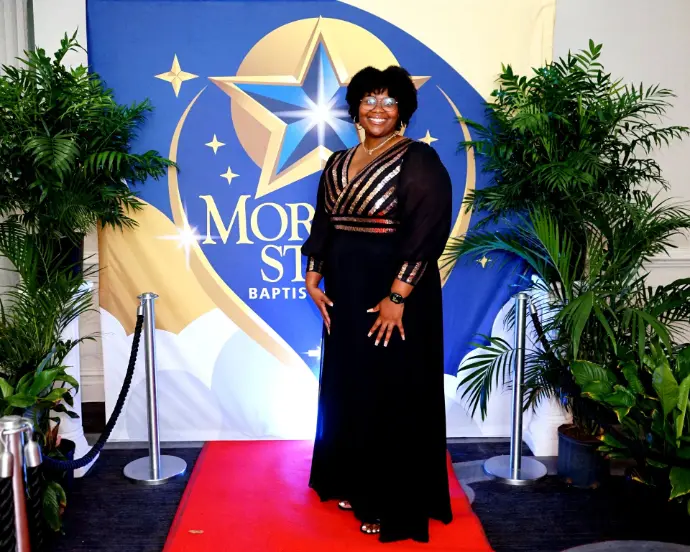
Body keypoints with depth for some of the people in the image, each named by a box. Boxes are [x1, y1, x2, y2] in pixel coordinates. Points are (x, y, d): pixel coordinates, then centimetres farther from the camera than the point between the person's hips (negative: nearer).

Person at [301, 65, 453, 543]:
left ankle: (394, 505, 17)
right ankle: (356, 484, 34)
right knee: (348, 390, 15)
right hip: (346, 295, 7)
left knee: (393, 397, 2)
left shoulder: (418, 161, -10)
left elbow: (427, 232, -18)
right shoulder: (338, 163, 11)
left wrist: (397, 297, -23)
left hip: (395, 295, -7)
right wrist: (313, 279, 3)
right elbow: (322, 225, 14)